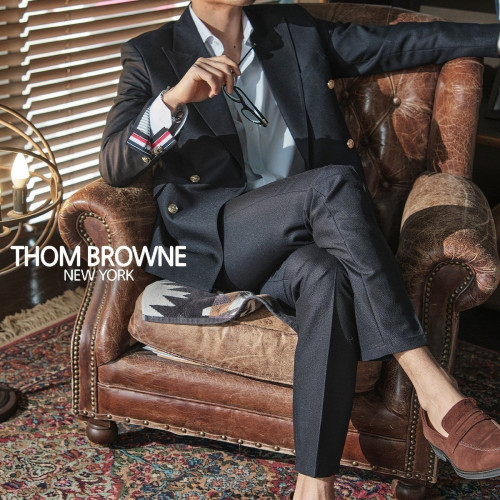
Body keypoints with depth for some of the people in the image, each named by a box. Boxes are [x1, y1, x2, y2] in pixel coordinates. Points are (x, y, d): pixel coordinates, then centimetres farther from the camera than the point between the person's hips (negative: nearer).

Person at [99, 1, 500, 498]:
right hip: (205, 240, -3)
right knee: (333, 184, -31)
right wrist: (175, 98, -24)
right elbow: (114, 167, -7)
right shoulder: (151, 54, 6)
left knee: (325, 276, -34)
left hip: (294, 235, 3)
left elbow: (396, 42, 18)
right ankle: (436, 393, -32)